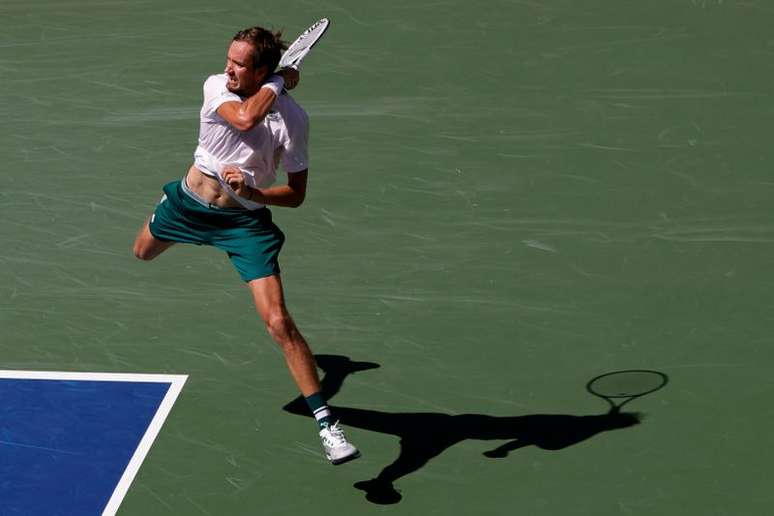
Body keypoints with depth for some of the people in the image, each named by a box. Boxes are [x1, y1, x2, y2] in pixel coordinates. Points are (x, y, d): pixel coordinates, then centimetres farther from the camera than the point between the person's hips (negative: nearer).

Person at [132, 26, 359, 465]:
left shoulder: (292, 118, -21)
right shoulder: (216, 86, -16)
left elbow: (296, 194, -14)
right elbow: (244, 118, -39)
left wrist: (252, 192, -31)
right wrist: (280, 81, -27)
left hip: (246, 221, -4)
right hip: (189, 200, 4)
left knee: (279, 322, -17)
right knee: (143, 253, 34)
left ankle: (327, 422, -9)